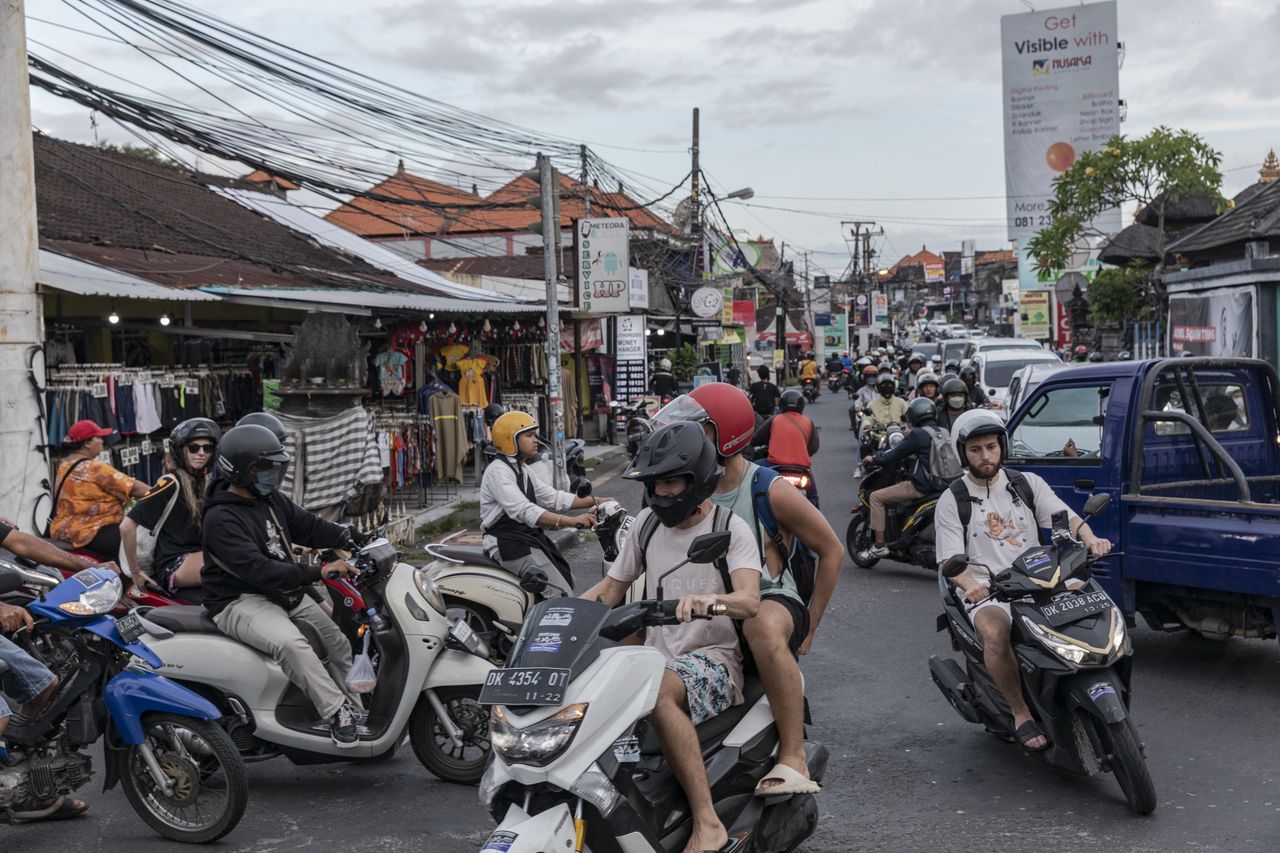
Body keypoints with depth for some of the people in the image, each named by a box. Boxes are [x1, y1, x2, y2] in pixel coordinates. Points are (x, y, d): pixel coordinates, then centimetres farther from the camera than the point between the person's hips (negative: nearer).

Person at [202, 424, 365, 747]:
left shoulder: (271, 499, 8)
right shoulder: (221, 519, -20)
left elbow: (308, 525, 11)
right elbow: (257, 570, -30)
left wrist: (354, 537, -4)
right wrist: (319, 572, -34)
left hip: (284, 592, 10)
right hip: (239, 601, -9)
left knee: (337, 641, 9)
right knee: (289, 642, -35)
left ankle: (359, 708, 23)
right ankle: (336, 712, -30)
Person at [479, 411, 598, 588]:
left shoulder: (522, 471, 17)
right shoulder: (498, 471, -16)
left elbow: (552, 497, 17)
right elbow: (524, 511, -29)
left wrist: (595, 501, 7)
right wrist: (572, 521, -37)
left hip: (529, 536, 11)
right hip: (508, 542, -11)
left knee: (568, 579, 12)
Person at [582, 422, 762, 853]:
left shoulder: (730, 528, -5)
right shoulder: (648, 522, 12)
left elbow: (750, 600, -21)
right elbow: (611, 587, 18)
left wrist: (709, 599, -43)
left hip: (713, 658, -5)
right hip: (656, 656, 6)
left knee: (659, 690, -39)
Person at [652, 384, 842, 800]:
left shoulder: (771, 491, -5)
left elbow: (832, 550, 2)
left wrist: (809, 627, 0)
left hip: (773, 599, -6)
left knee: (764, 626, -42)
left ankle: (793, 758, -38)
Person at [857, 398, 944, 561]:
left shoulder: (918, 434, -12)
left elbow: (896, 454, -7)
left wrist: (874, 458, 8)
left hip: (921, 485, -9)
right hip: (940, 485, 9)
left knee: (876, 497, -3)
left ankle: (879, 545, -7)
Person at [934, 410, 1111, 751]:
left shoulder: (1027, 483, 13)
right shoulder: (952, 500, 4)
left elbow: (1065, 517, 4)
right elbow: (950, 558, -4)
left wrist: (1090, 538, -19)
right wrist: (970, 584, -25)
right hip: (986, 593, -3)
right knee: (997, 632, -36)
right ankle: (1021, 713, -19)